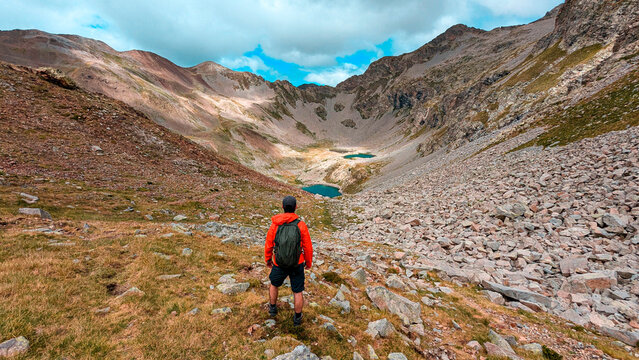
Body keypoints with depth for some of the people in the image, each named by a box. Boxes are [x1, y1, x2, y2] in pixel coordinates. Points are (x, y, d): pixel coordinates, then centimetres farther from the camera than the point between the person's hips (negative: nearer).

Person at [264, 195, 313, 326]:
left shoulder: (274, 225, -15)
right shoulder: (301, 225, -19)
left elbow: (268, 246, -4)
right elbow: (308, 247, -11)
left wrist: (268, 260, 15)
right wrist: (309, 263, 7)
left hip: (279, 265, 1)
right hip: (297, 265, -1)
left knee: (274, 284, 30)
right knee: (298, 292, 18)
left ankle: (272, 308, 49)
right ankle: (297, 318, 33)